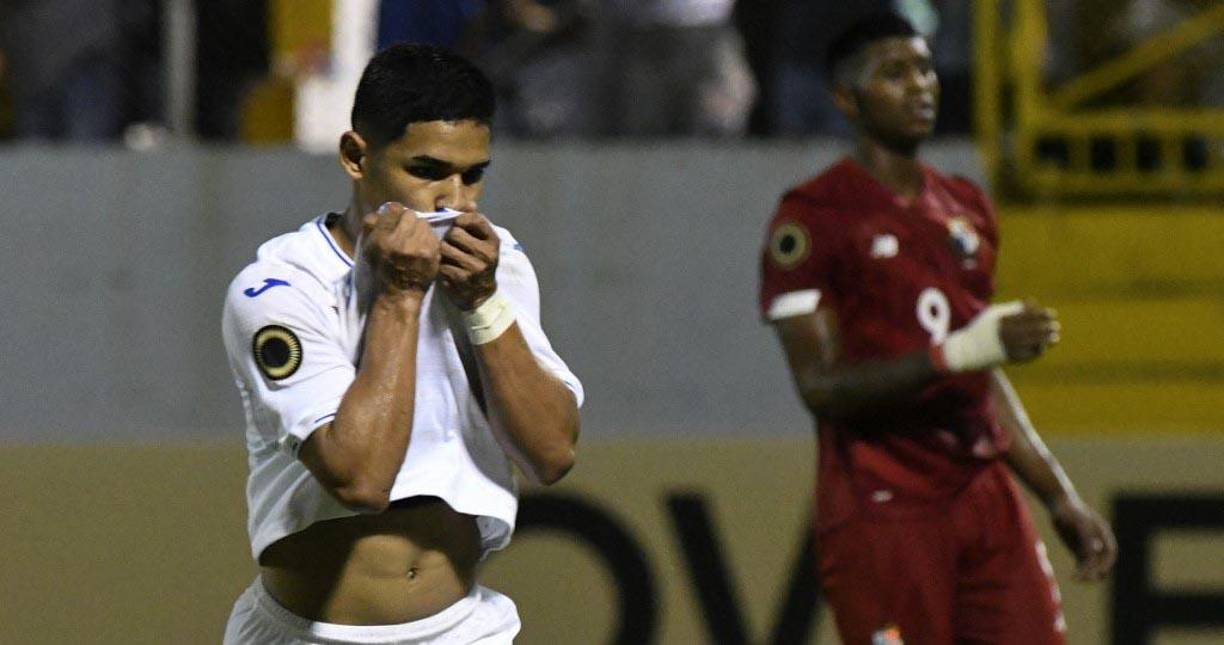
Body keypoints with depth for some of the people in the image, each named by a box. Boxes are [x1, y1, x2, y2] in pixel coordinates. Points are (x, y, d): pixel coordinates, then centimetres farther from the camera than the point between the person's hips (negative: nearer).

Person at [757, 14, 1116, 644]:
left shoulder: (966, 208, 18)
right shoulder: (812, 218, -5)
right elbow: (822, 387, -14)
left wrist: (1059, 495, 22)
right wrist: (960, 352, -23)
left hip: (984, 494, 7)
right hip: (879, 513, -7)